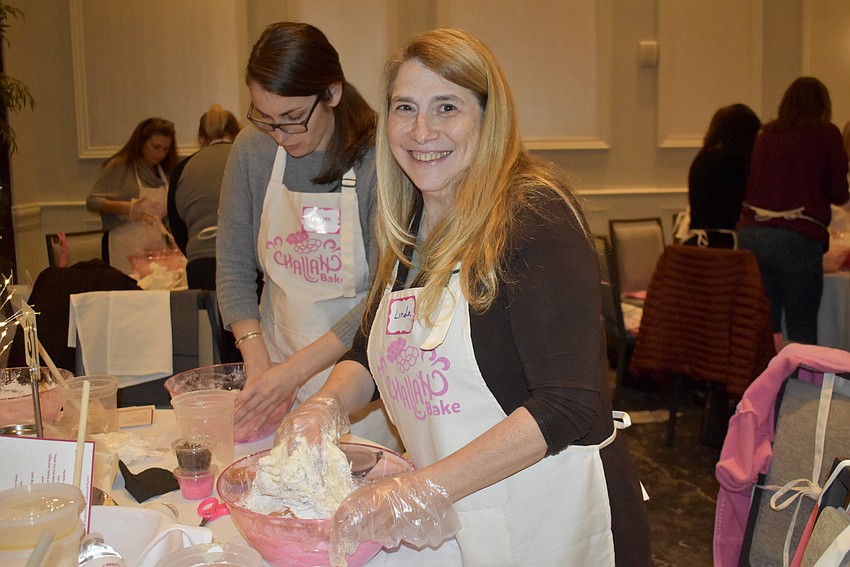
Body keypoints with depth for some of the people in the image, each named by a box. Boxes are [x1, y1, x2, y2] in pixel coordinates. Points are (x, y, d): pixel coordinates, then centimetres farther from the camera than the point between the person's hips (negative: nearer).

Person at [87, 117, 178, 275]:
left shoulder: (163, 173, 15)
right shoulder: (120, 167, -2)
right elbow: (92, 201, -7)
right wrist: (125, 208, -21)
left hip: (156, 246, 5)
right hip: (126, 249, -5)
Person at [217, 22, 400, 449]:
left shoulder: (377, 159, -17)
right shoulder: (252, 150, -3)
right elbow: (233, 269, 0)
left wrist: (294, 370, -20)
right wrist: (258, 365, -11)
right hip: (278, 358, 4)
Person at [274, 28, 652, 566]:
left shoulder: (534, 215, -20)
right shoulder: (409, 225, 3)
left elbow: (568, 404, -26)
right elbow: (370, 352, 12)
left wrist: (425, 489, -29)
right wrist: (326, 404, -9)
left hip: (547, 519, -6)